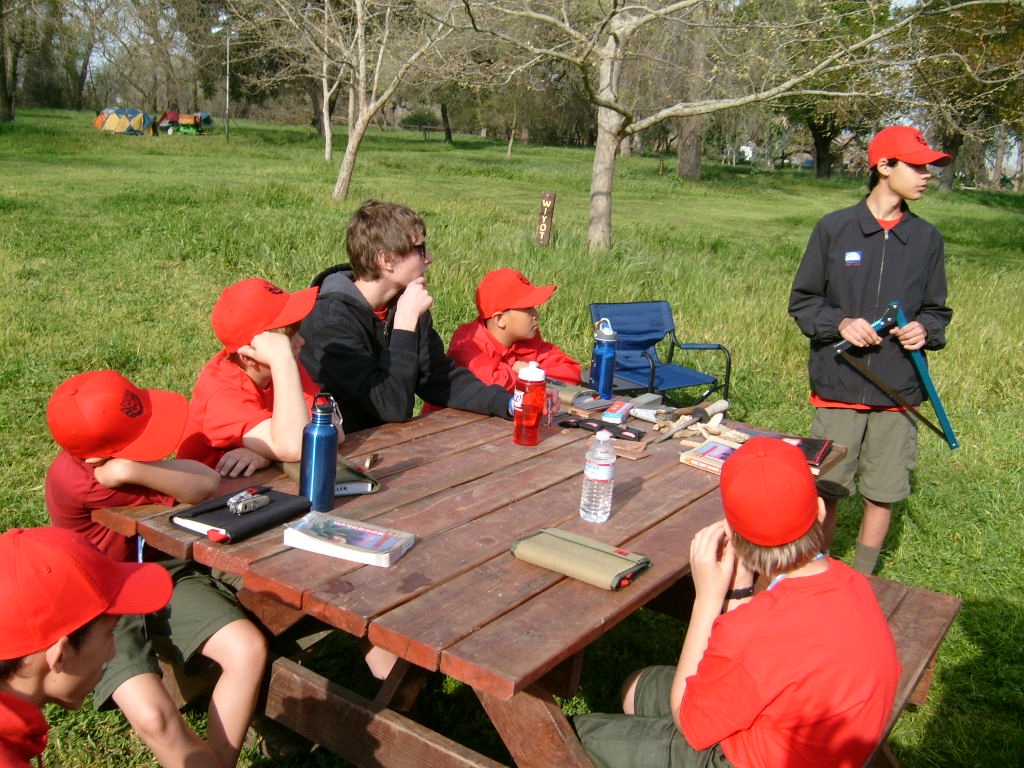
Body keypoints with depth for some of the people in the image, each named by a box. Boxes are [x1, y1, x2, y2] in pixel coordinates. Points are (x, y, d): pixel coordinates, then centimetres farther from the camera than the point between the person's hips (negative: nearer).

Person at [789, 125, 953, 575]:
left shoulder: (927, 238, 6)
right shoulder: (834, 229, -1)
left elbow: (936, 310, 15)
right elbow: (802, 301, 4)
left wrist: (925, 330, -8)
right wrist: (840, 323, -15)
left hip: (898, 391, 2)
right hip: (838, 386, -2)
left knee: (883, 494, 8)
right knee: (825, 491, 5)